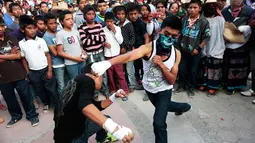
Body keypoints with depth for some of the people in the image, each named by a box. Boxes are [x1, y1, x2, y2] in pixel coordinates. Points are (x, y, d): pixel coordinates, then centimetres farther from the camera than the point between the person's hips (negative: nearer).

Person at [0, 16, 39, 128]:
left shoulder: (12, 39, 1)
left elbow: (18, 56, -9)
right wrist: (11, 55, -10)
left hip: (19, 74, -1)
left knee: (25, 96, 9)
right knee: (9, 98, 17)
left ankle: (32, 115, 26)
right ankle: (15, 116, 39)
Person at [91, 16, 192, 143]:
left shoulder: (176, 54, -20)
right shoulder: (148, 48, -30)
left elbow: (172, 80, -19)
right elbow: (129, 56, -51)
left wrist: (161, 65, -36)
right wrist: (107, 63, -70)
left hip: (164, 90, -1)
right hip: (149, 88, 2)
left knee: (159, 123, -15)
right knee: (162, 107, 32)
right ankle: (184, 107, 66)